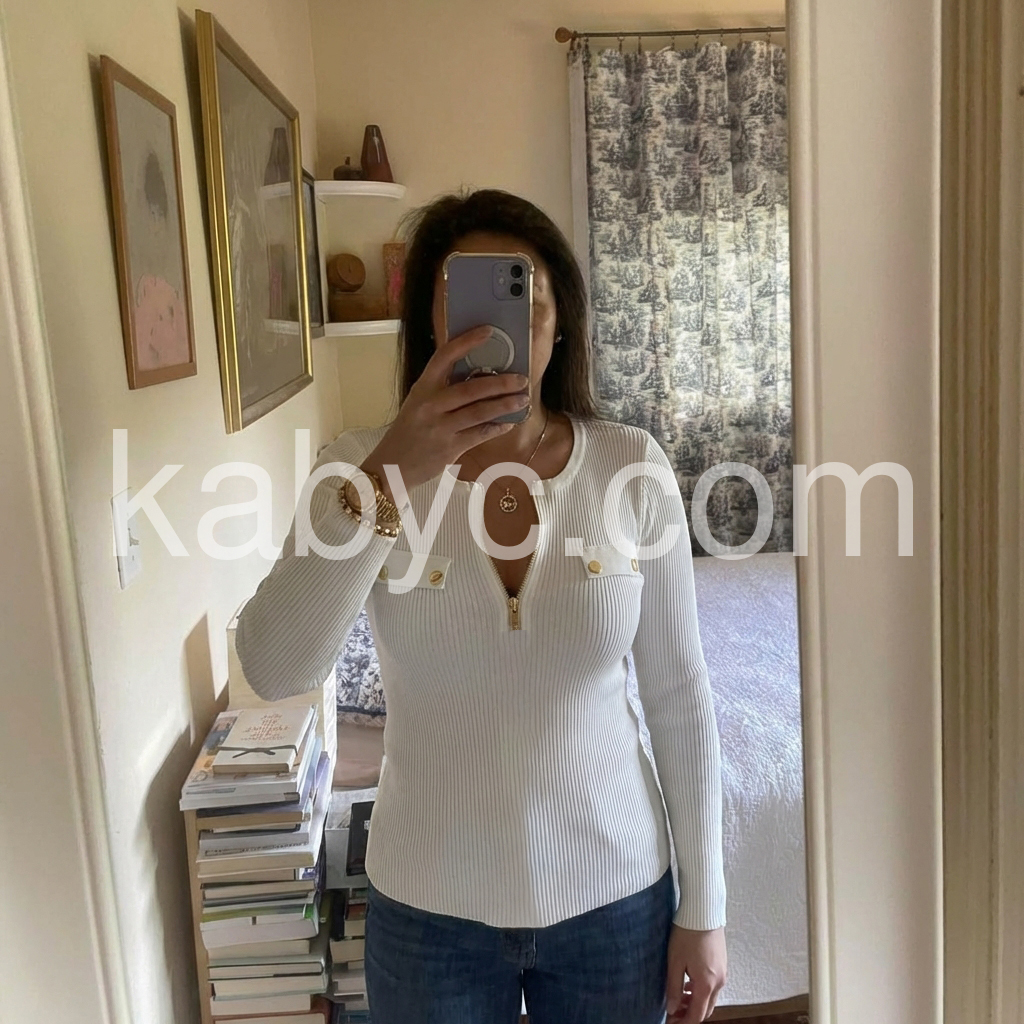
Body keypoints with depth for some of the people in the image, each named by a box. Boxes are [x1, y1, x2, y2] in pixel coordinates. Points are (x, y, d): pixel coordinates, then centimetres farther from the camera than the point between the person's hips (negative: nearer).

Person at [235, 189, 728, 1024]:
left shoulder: (632, 468, -11)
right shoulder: (364, 467, -12)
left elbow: (679, 697, -5)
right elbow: (275, 671, -25)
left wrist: (703, 907, 0)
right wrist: (391, 473, -36)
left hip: (613, 893, 1)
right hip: (430, 906, 0)